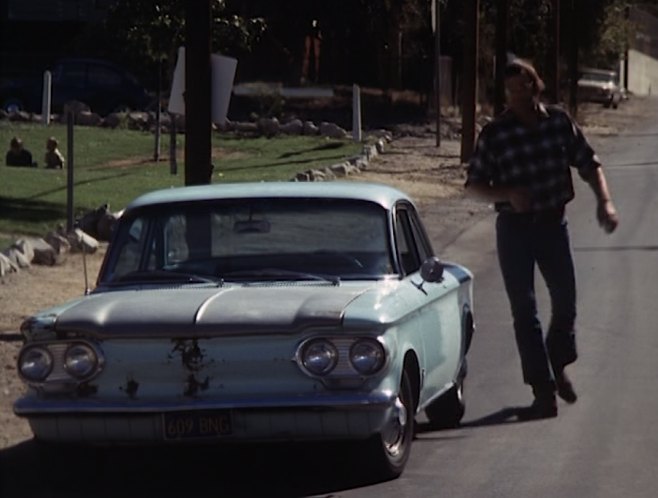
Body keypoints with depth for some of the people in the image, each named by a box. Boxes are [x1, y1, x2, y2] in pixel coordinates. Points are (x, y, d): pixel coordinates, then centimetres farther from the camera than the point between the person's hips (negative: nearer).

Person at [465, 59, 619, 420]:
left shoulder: (560, 122, -2)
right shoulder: (494, 134, -8)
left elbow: (589, 164, 6)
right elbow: (474, 185, -3)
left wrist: (604, 202, -10)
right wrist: (507, 194, -21)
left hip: (553, 223, 2)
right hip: (514, 228, -2)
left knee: (565, 300, 7)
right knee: (524, 310, -3)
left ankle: (558, 367, 35)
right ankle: (544, 393, 1)